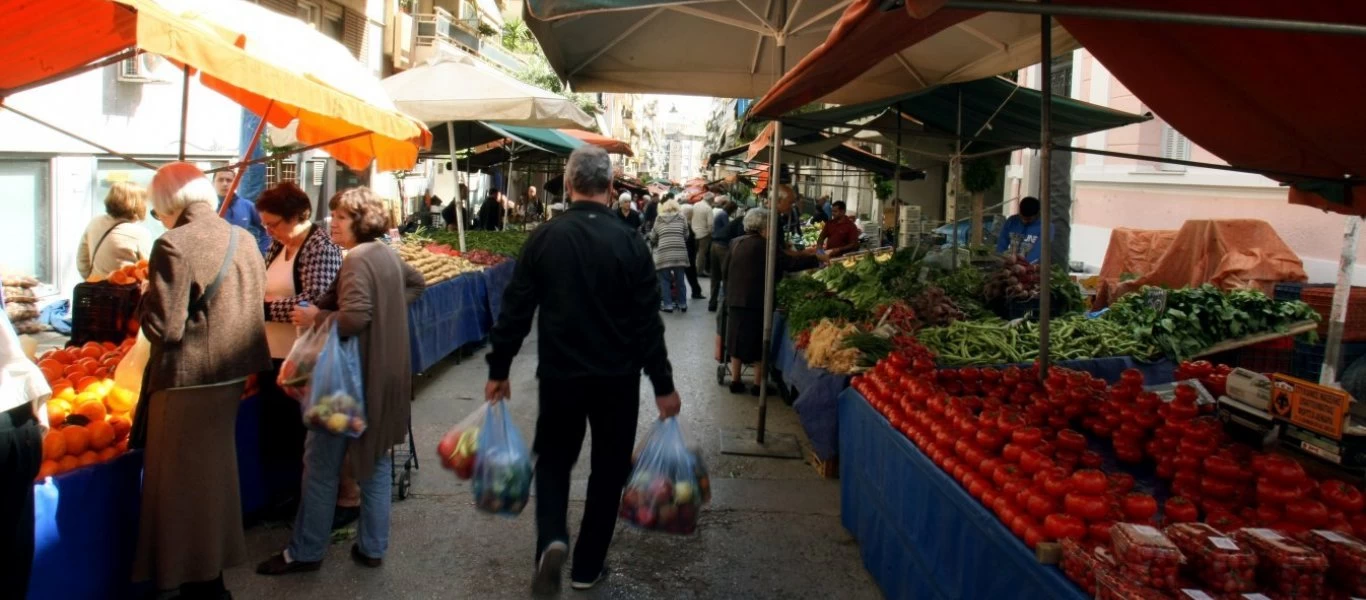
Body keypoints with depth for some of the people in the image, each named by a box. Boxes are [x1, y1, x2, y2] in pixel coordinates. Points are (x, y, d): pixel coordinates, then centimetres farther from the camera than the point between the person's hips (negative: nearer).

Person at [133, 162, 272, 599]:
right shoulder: (244, 239, 2)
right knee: (216, 475, 21)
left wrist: (146, 296, -2)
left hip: (188, 381, -7)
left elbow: (164, 327, -19)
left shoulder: (173, 246, -18)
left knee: (185, 484, 8)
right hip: (232, 375, 7)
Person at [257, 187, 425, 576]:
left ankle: (305, 552, 15)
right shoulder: (387, 254, 10)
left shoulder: (358, 259, -17)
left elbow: (354, 318, -29)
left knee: (322, 463, 4)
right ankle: (372, 548, 22)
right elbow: (416, 283, 28)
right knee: (376, 460, 14)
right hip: (386, 375, 9)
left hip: (355, 377, -9)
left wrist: (316, 318, -14)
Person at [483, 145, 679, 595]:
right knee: (608, 469, 15)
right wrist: (663, 385, 0)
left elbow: (516, 310, -4)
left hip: (559, 373, 1)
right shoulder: (630, 244, -9)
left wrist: (498, 370, 7)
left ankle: (551, 540, -2)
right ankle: (587, 567, 24)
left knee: (554, 458, 21)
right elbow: (648, 323, -8)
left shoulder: (543, 238, -7)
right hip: (618, 377, -1)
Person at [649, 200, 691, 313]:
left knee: (664, 280, 7)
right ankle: (682, 303, 17)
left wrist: (655, 245, 36)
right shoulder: (681, 217, 10)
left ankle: (667, 305, 5)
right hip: (680, 253, 1)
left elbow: (652, 238, 15)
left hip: (664, 253, -1)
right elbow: (686, 235, 10)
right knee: (680, 279, 10)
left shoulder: (659, 219, 11)